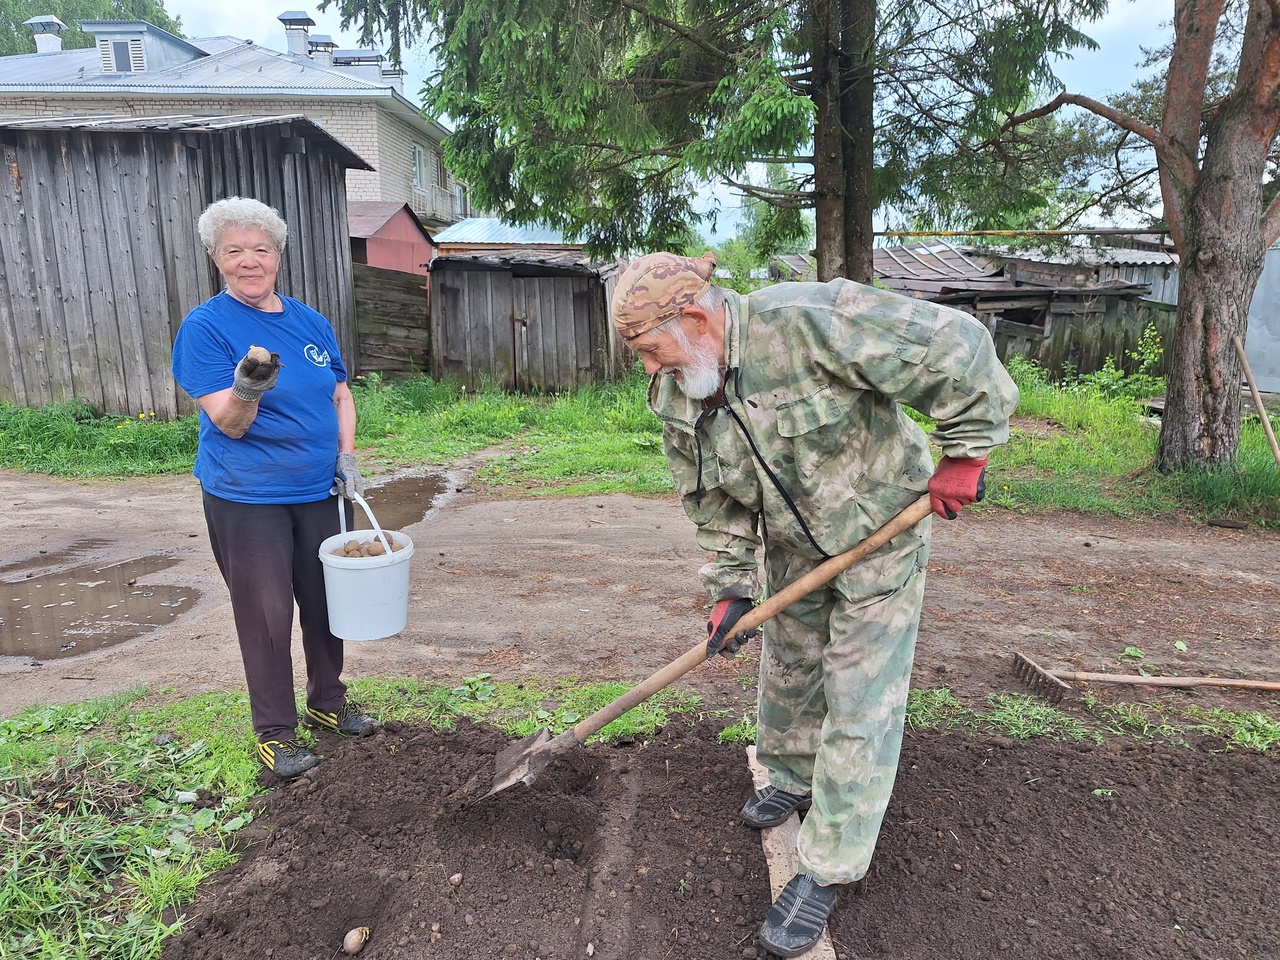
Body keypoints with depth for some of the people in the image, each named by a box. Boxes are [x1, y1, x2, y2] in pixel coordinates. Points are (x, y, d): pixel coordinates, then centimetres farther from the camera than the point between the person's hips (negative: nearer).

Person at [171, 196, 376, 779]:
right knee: (267, 617, 3)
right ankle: (275, 732, 20)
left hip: (320, 491, 5)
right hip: (248, 499, -5)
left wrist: (347, 457, 2)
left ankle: (327, 703, 34)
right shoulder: (205, 327, -9)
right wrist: (248, 387, -35)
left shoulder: (311, 322, 6)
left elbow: (340, 394, 15)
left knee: (325, 601, 14)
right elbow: (229, 423, -14)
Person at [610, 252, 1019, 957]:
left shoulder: (807, 322, -32)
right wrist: (729, 587, -3)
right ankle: (790, 779, 50)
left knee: (859, 706, 0)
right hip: (792, 553, 6)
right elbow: (716, 508, 2)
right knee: (786, 669, 22)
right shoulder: (678, 401, -9)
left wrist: (964, 452, -22)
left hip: (880, 535, -6)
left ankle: (828, 870, 16)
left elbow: (957, 346, -27)